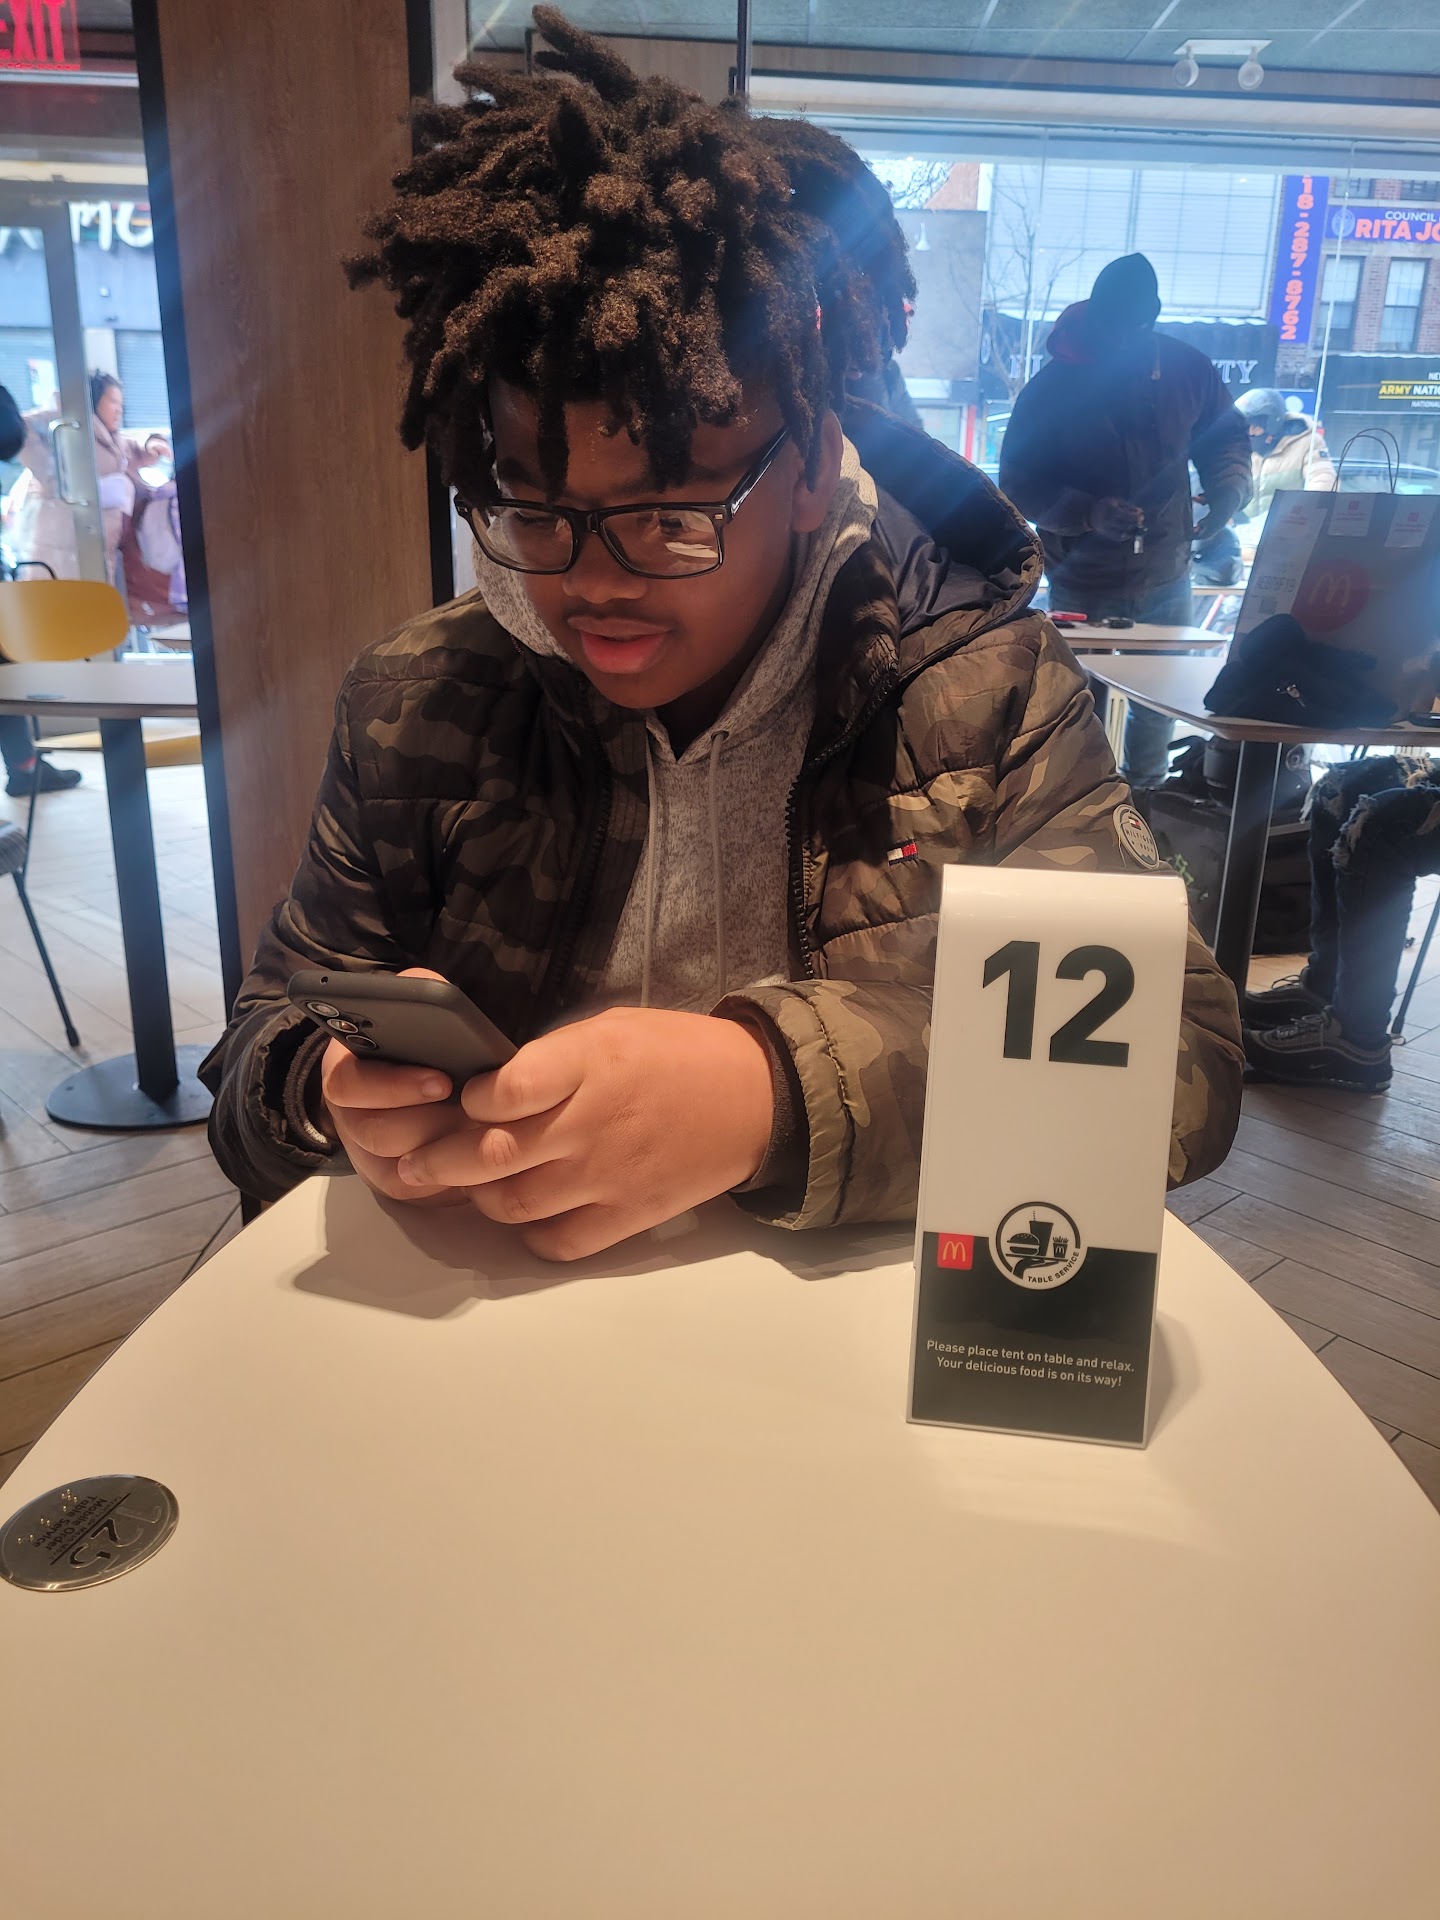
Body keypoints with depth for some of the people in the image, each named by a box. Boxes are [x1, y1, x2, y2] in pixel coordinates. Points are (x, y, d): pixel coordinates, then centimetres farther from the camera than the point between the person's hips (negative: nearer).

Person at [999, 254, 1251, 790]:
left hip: (1167, 580, 4)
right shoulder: (1052, 388, -13)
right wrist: (1087, 512, -28)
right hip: (1082, 587, -3)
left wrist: (1228, 489, -12)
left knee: (1159, 702, 18)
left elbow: (1225, 436, 10)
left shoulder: (1188, 369, -5)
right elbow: (1018, 483, -12)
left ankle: (1145, 797, 41)